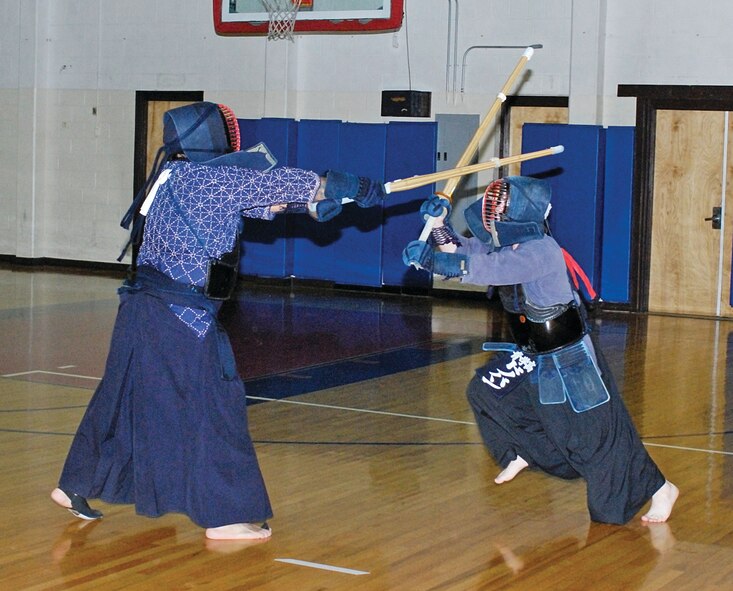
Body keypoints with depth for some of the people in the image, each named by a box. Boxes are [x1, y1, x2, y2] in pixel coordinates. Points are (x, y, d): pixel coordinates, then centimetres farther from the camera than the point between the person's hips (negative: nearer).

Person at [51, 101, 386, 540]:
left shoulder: (175, 176, 12)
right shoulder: (206, 178, -14)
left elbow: (264, 201, 16)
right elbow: (274, 181, -7)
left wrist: (310, 203, 8)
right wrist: (354, 187, 1)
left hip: (144, 308, 9)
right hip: (180, 318, -9)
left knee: (124, 397, 19)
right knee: (212, 408, -1)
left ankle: (77, 485, 30)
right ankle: (226, 515, 5)